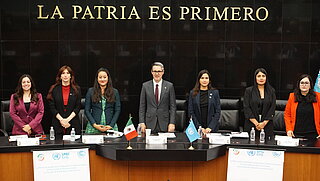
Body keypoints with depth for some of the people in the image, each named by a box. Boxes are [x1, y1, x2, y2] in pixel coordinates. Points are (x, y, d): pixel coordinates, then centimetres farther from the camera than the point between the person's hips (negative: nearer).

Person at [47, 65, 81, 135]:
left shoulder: (76, 89, 5)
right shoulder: (54, 89, 6)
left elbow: (78, 107, 1)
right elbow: (52, 107, 1)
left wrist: (68, 119, -10)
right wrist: (61, 120, -10)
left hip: (73, 124, 0)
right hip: (57, 124, 0)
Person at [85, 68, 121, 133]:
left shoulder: (115, 92, 7)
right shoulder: (91, 91, 6)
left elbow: (117, 110, 5)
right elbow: (87, 110, 4)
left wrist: (111, 125, -6)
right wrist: (94, 125, -7)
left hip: (110, 127, 0)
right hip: (94, 127, 0)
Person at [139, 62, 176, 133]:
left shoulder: (169, 86, 3)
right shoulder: (145, 86, 5)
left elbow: (173, 106, 2)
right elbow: (142, 106, 6)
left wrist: (172, 123, -6)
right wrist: (142, 122, -2)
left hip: (164, 124, 0)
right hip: (150, 124, 1)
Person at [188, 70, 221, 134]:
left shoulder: (215, 92, 3)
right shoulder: (193, 93, 4)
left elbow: (218, 112, 0)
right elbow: (191, 112, 1)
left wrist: (210, 127, -11)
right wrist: (199, 127, -9)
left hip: (212, 128, 0)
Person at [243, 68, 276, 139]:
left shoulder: (271, 91, 8)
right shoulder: (248, 91, 4)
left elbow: (272, 108, 2)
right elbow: (246, 108, -3)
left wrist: (264, 123, -9)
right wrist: (256, 123, -11)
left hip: (267, 125, 1)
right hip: (251, 125, -1)